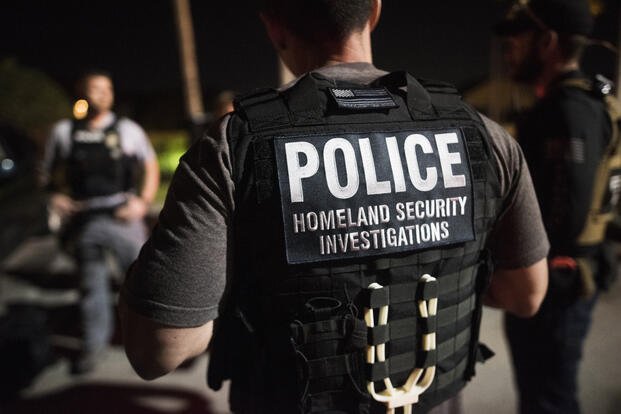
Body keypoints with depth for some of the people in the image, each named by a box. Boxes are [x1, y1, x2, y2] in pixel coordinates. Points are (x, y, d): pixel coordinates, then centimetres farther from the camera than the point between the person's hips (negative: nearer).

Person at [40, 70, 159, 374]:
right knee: (91, 285, 11)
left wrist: (143, 202, -4)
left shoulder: (128, 129, 5)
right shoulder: (63, 132, 7)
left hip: (123, 216, -1)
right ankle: (94, 343, 26)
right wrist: (55, 196, -4)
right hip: (84, 220, 1)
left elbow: (151, 168, 7)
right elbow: (49, 172, 14)